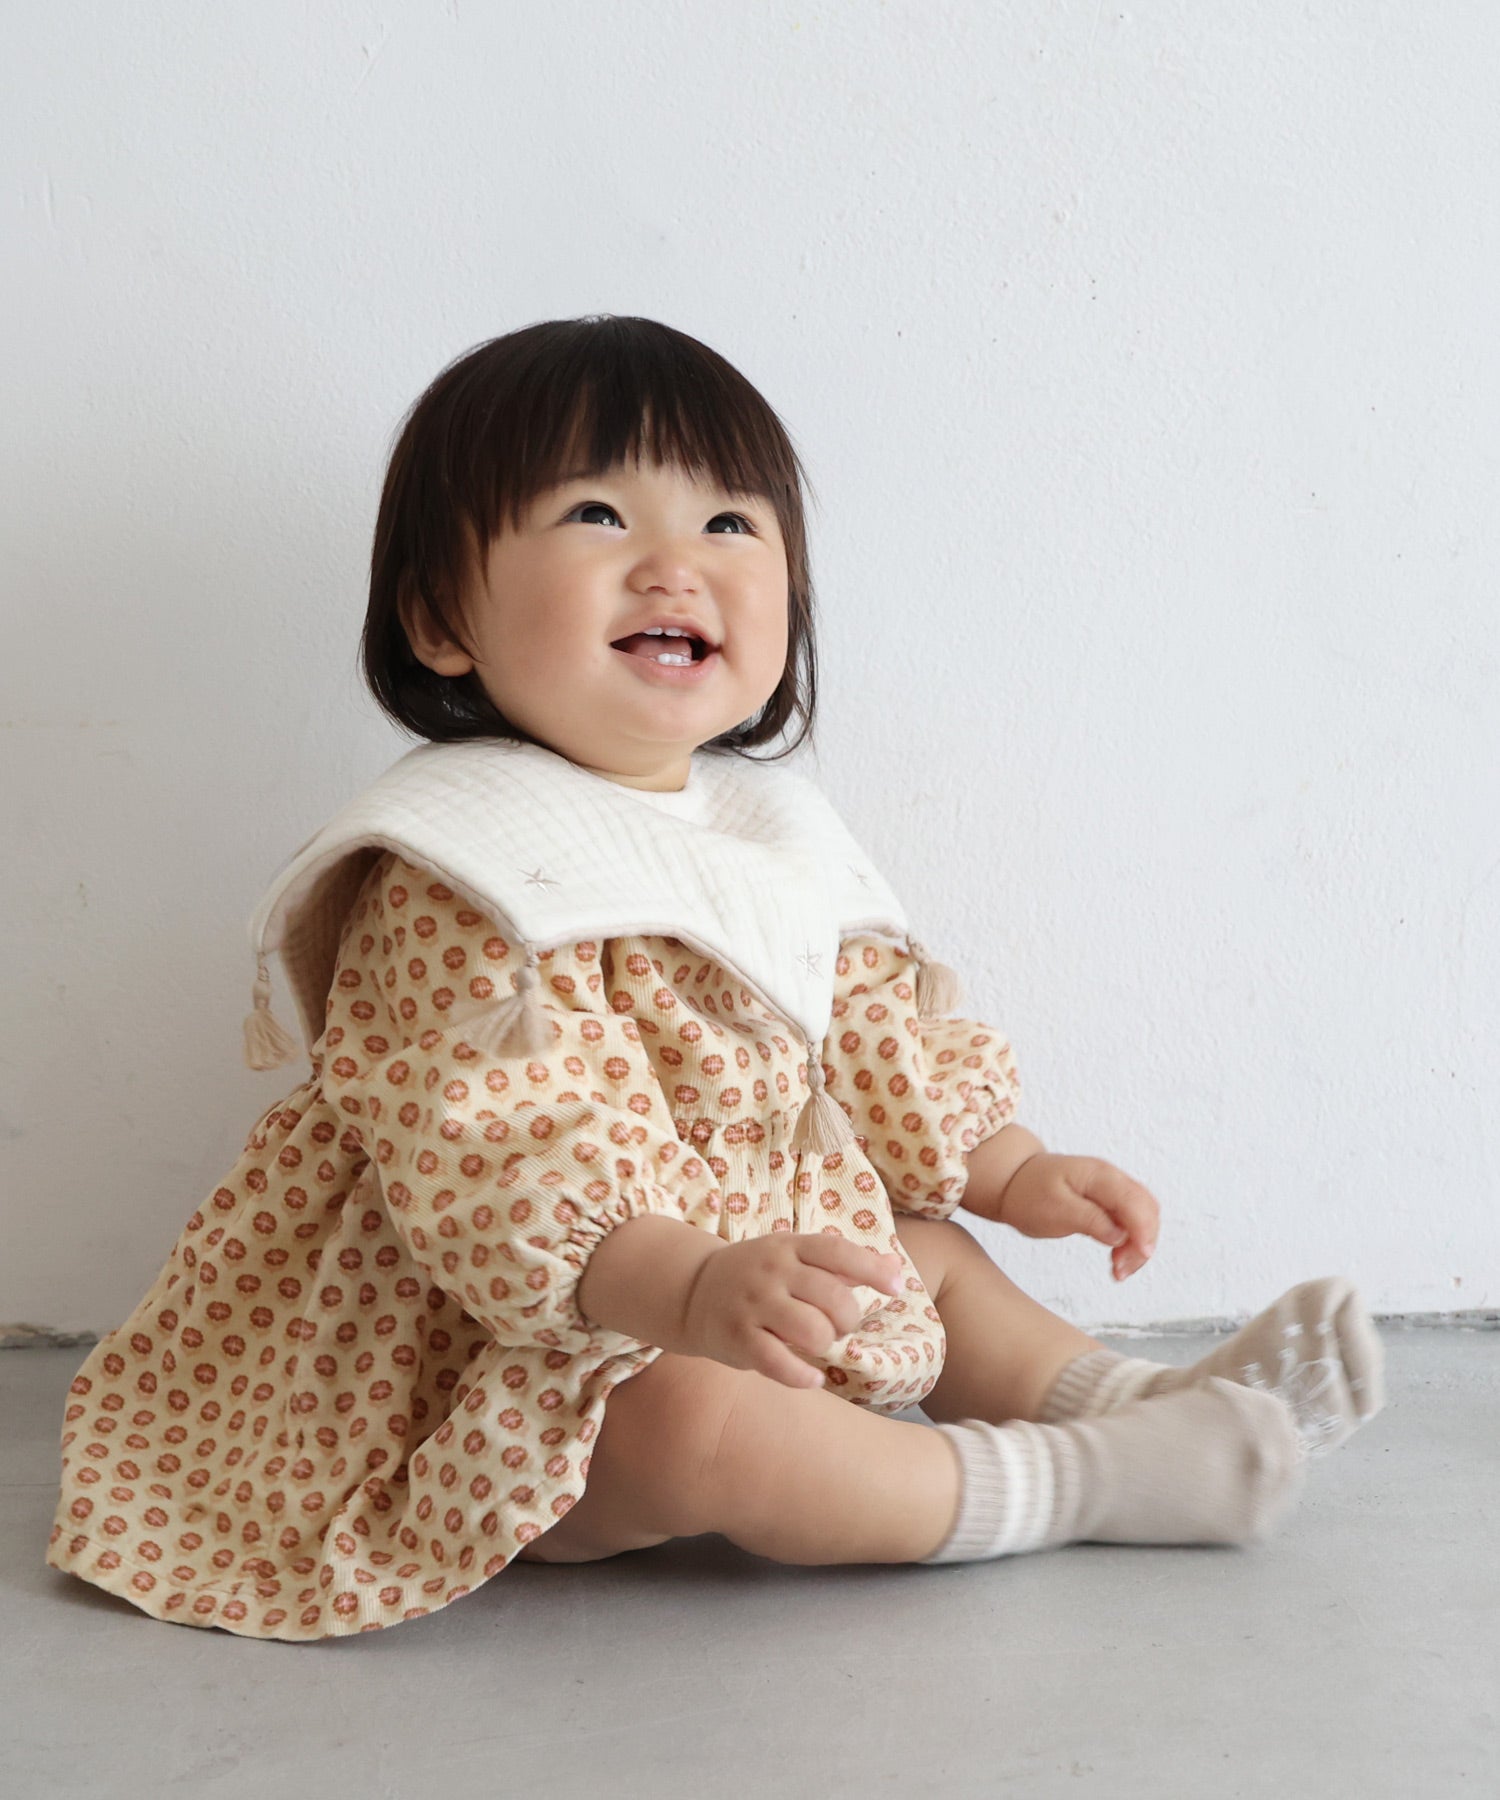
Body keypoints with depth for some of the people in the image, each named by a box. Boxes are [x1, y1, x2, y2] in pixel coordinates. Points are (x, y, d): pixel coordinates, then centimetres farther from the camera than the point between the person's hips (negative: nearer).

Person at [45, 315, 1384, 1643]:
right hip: (516, 1364, -10)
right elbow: (486, 1160, -35)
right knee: (700, 1416, -33)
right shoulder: (460, 876, -25)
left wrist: (1011, 1172, 12)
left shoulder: (758, 827, 5)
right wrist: (691, 1290, -48)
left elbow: (868, 1024, 17)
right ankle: (1073, 1484, -18)